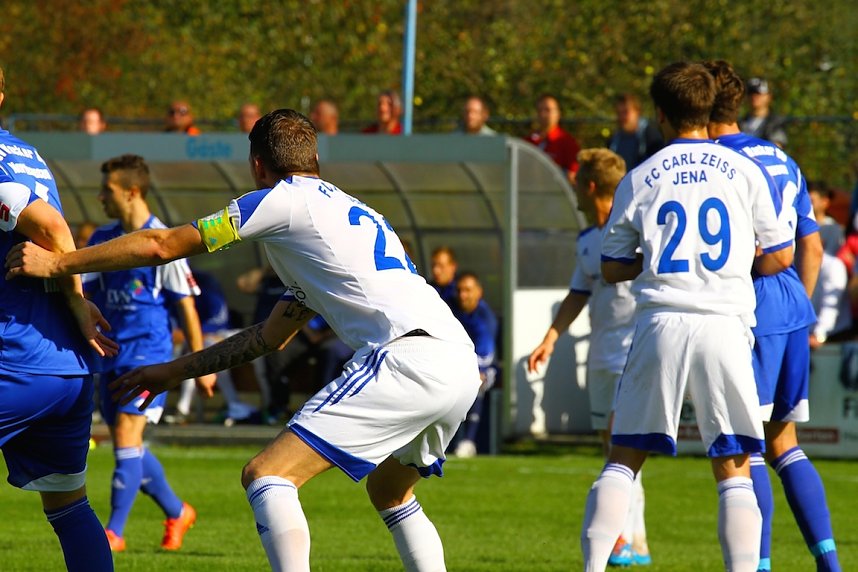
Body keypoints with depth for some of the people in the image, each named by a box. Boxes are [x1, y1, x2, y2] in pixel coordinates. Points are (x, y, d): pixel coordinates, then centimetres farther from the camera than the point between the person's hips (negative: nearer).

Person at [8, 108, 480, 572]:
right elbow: (271, 336, 37)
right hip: (462, 365, 9)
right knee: (389, 494, 32)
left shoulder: (285, 199, 5)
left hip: (406, 359, -9)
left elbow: (162, 245, 5)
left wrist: (56, 263, 13)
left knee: (266, 476, -11)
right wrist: (175, 371, 43)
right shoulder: (348, 211, 32)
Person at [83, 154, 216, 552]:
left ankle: (114, 532, -14)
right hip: (112, 354, 7)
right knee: (129, 446, 10)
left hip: (148, 352, -7)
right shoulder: (103, 239, 10)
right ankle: (177, 513, 29)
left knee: (127, 438, -14)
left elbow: (186, 305, -6)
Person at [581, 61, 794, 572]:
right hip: (725, 325, 0)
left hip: (660, 326, 1)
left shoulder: (640, 179, 8)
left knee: (624, 459, 10)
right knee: (734, 469, 5)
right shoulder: (744, 171, 6)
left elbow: (612, 269, 13)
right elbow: (780, 257, 9)